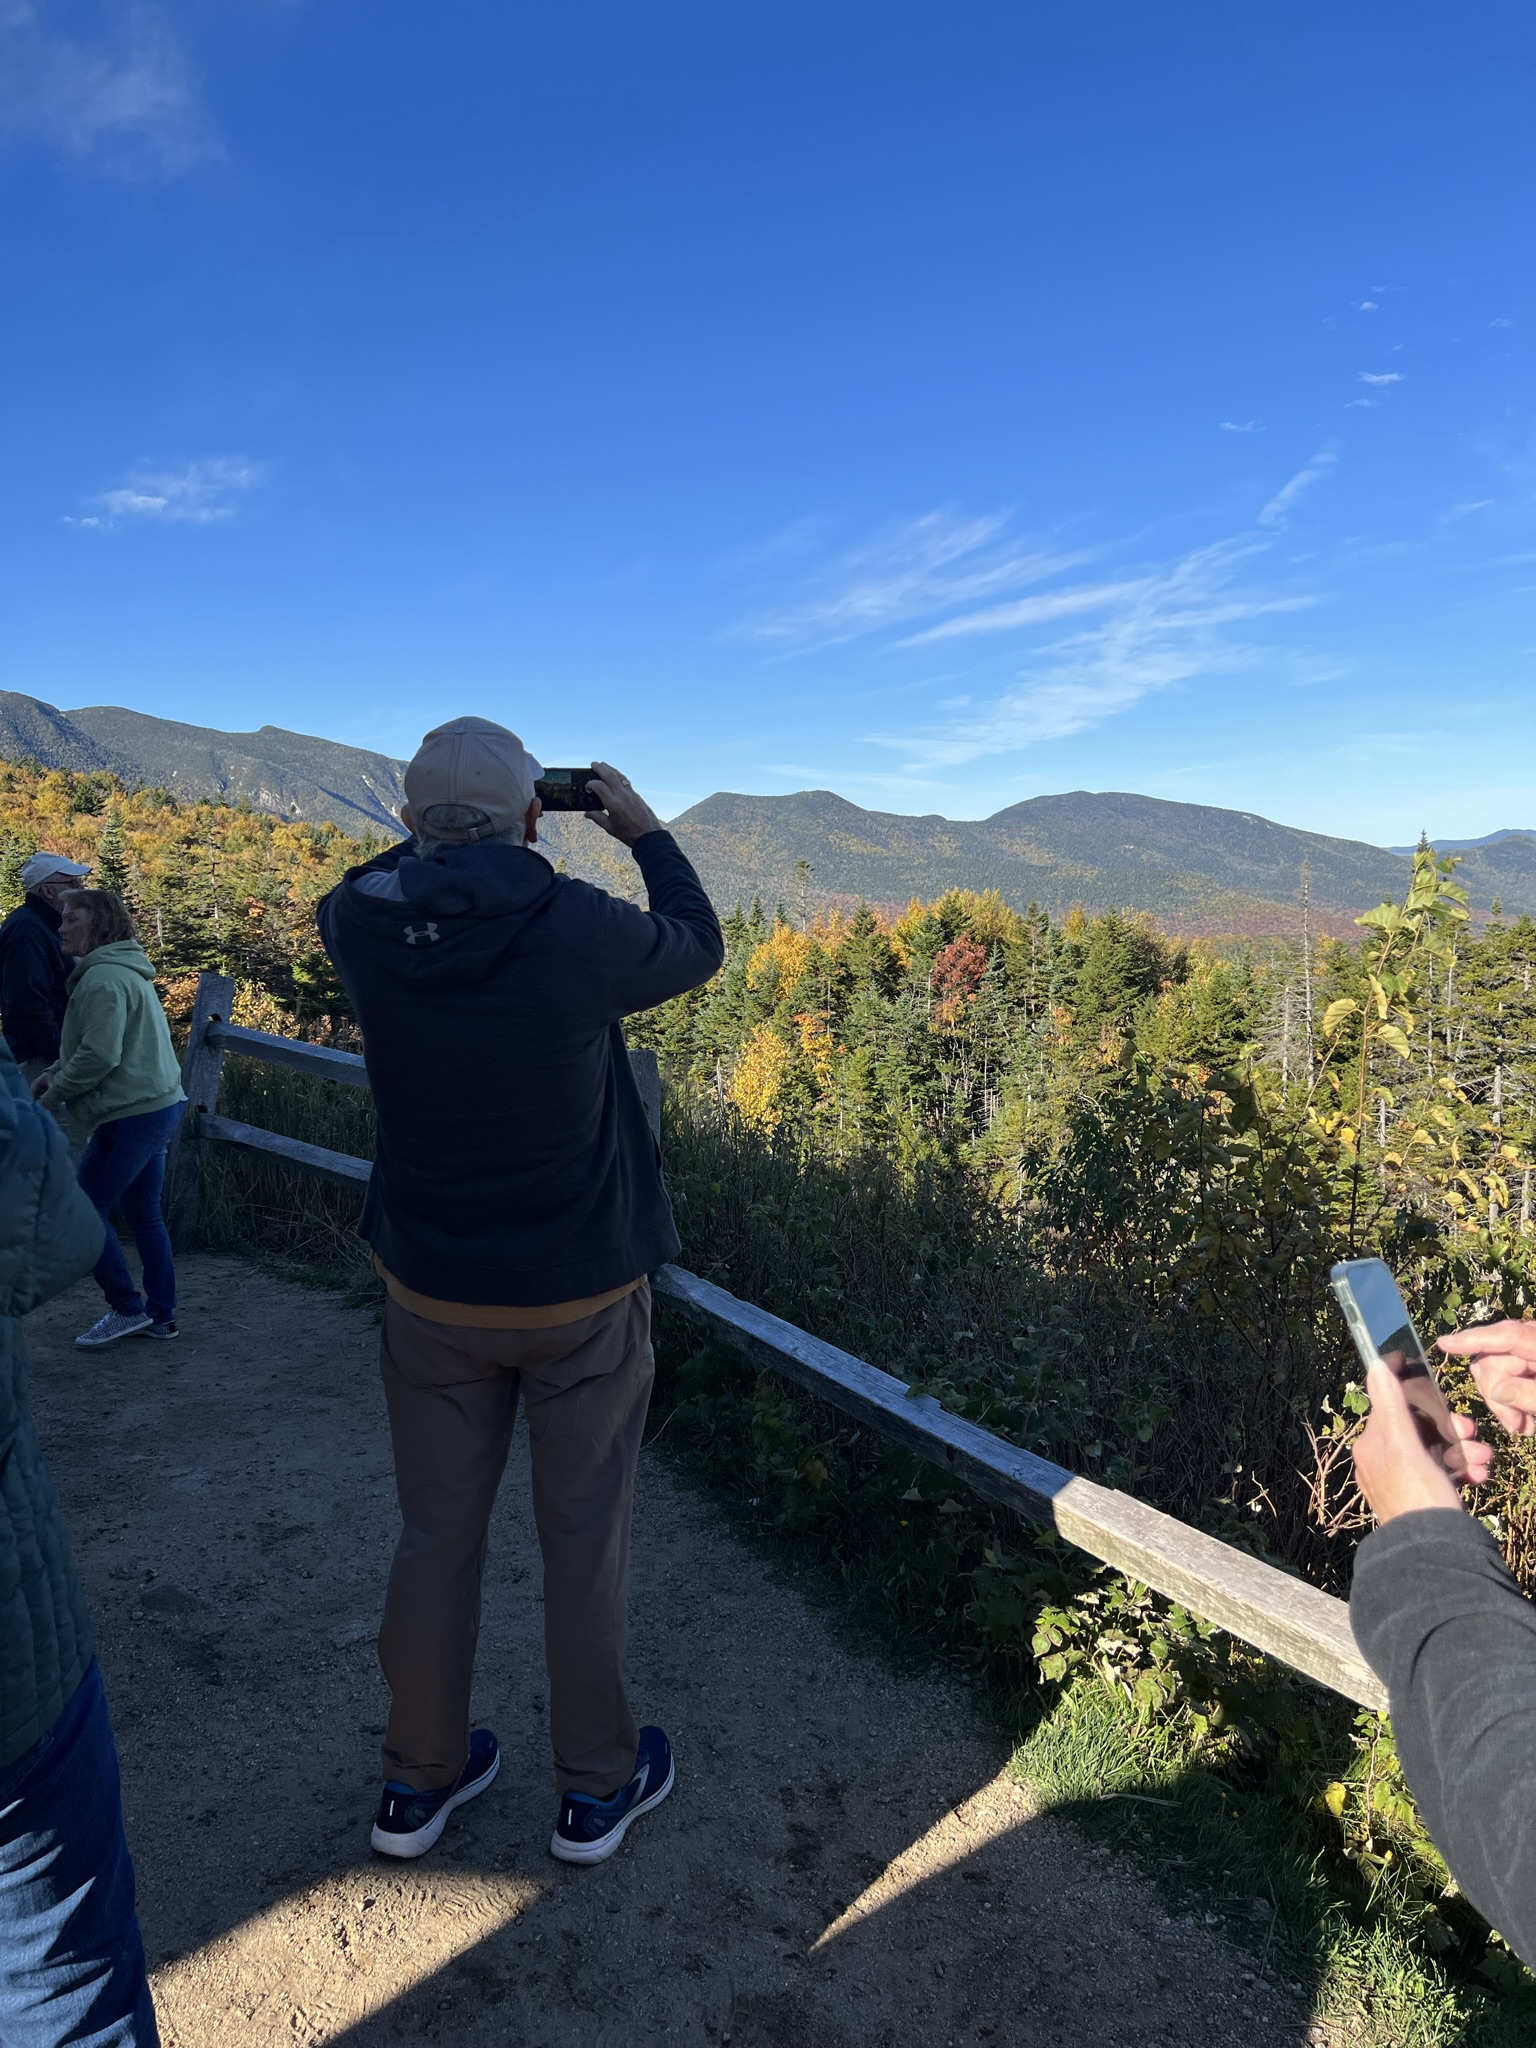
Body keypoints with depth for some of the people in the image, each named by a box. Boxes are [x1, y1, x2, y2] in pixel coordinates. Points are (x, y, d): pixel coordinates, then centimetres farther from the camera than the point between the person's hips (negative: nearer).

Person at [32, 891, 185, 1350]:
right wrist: (56, 1070, 10)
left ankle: (127, 1309, 9)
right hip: (159, 1105, 10)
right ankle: (160, 1315, 21)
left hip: (130, 1115, -10)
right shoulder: (125, 970, 16)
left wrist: (55, 1092, -8)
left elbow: (100, 1055, -23)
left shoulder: (104, 978, -16)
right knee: (143, 1213, 15)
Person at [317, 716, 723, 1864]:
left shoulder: (363, 931, -12)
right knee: (586, 1540, 13)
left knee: (437, 1533, 18)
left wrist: (442, 832, 14)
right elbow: (700, 946, 0)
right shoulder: (580, 929, -21)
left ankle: (420, 1781, 36)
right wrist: (644, 830, 12)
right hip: (583, 1296, -3)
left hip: (432, 1294, 3)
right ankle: (597, 1790, 32)